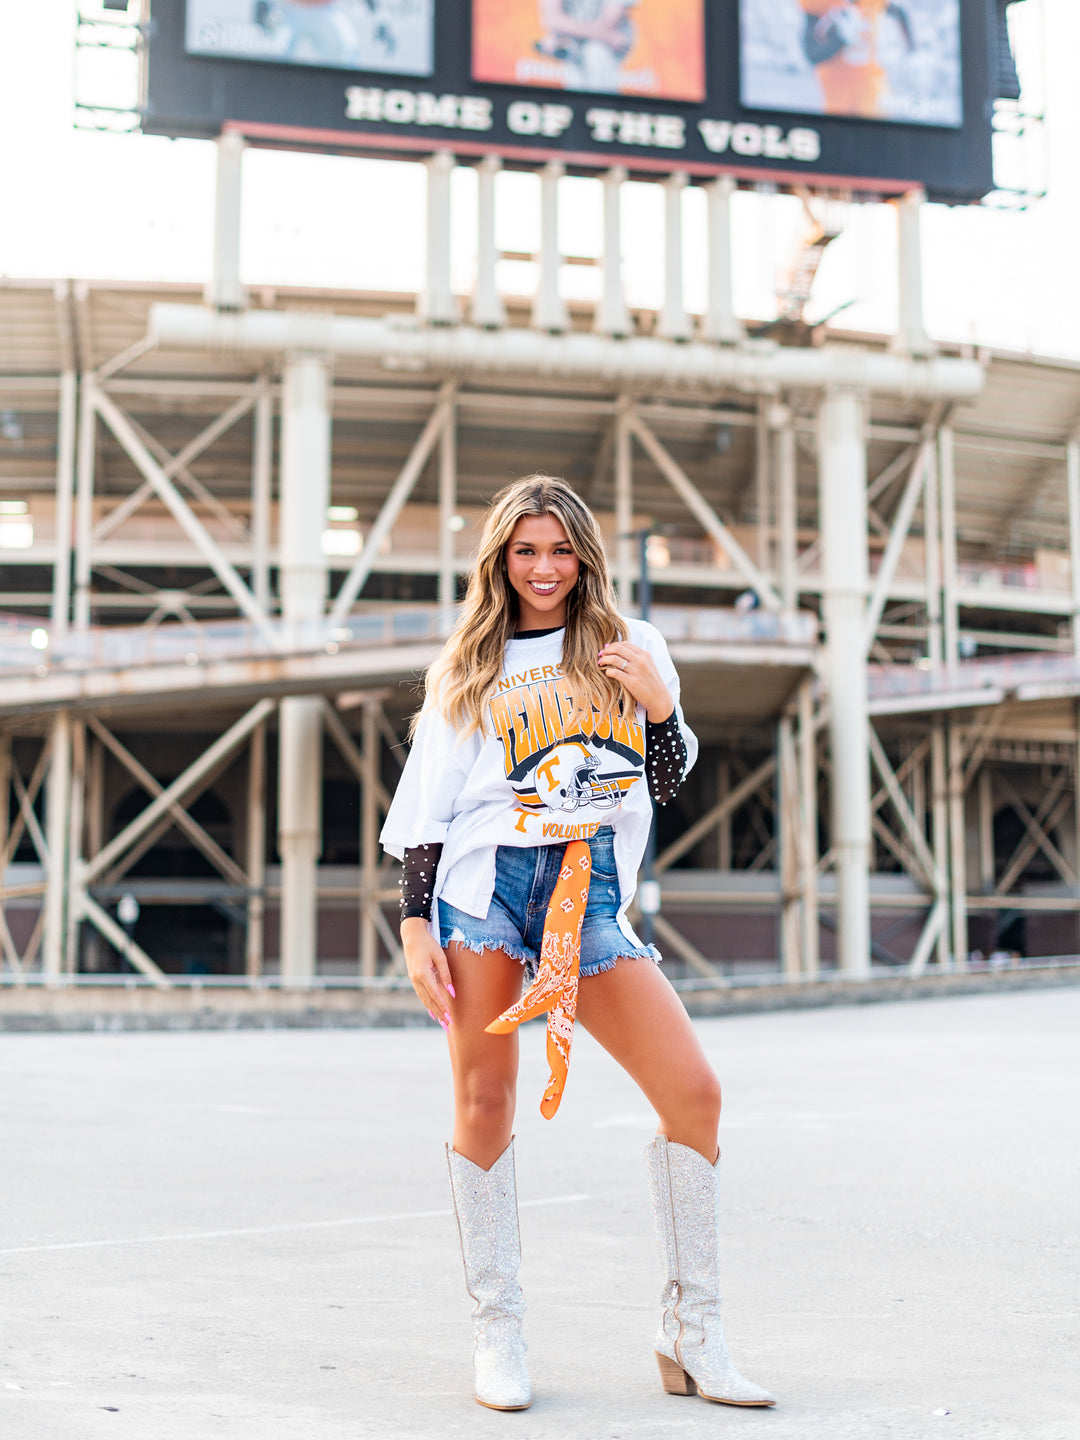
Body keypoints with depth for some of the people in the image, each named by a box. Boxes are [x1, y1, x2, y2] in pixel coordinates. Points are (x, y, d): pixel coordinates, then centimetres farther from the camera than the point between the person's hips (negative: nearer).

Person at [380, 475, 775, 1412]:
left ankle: (691, 1338, 4)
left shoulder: (631, 648, 15)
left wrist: (659, 707, -4)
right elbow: (426, 806, 10)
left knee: (695, 1092, -8)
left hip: (590, 894, 1)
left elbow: (664, 787, 14)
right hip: (483, 885, -1)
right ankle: (497, 1333, 11)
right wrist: (415, 923, 1)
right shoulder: (465, 667, 12)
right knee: (486, 1104, -3)